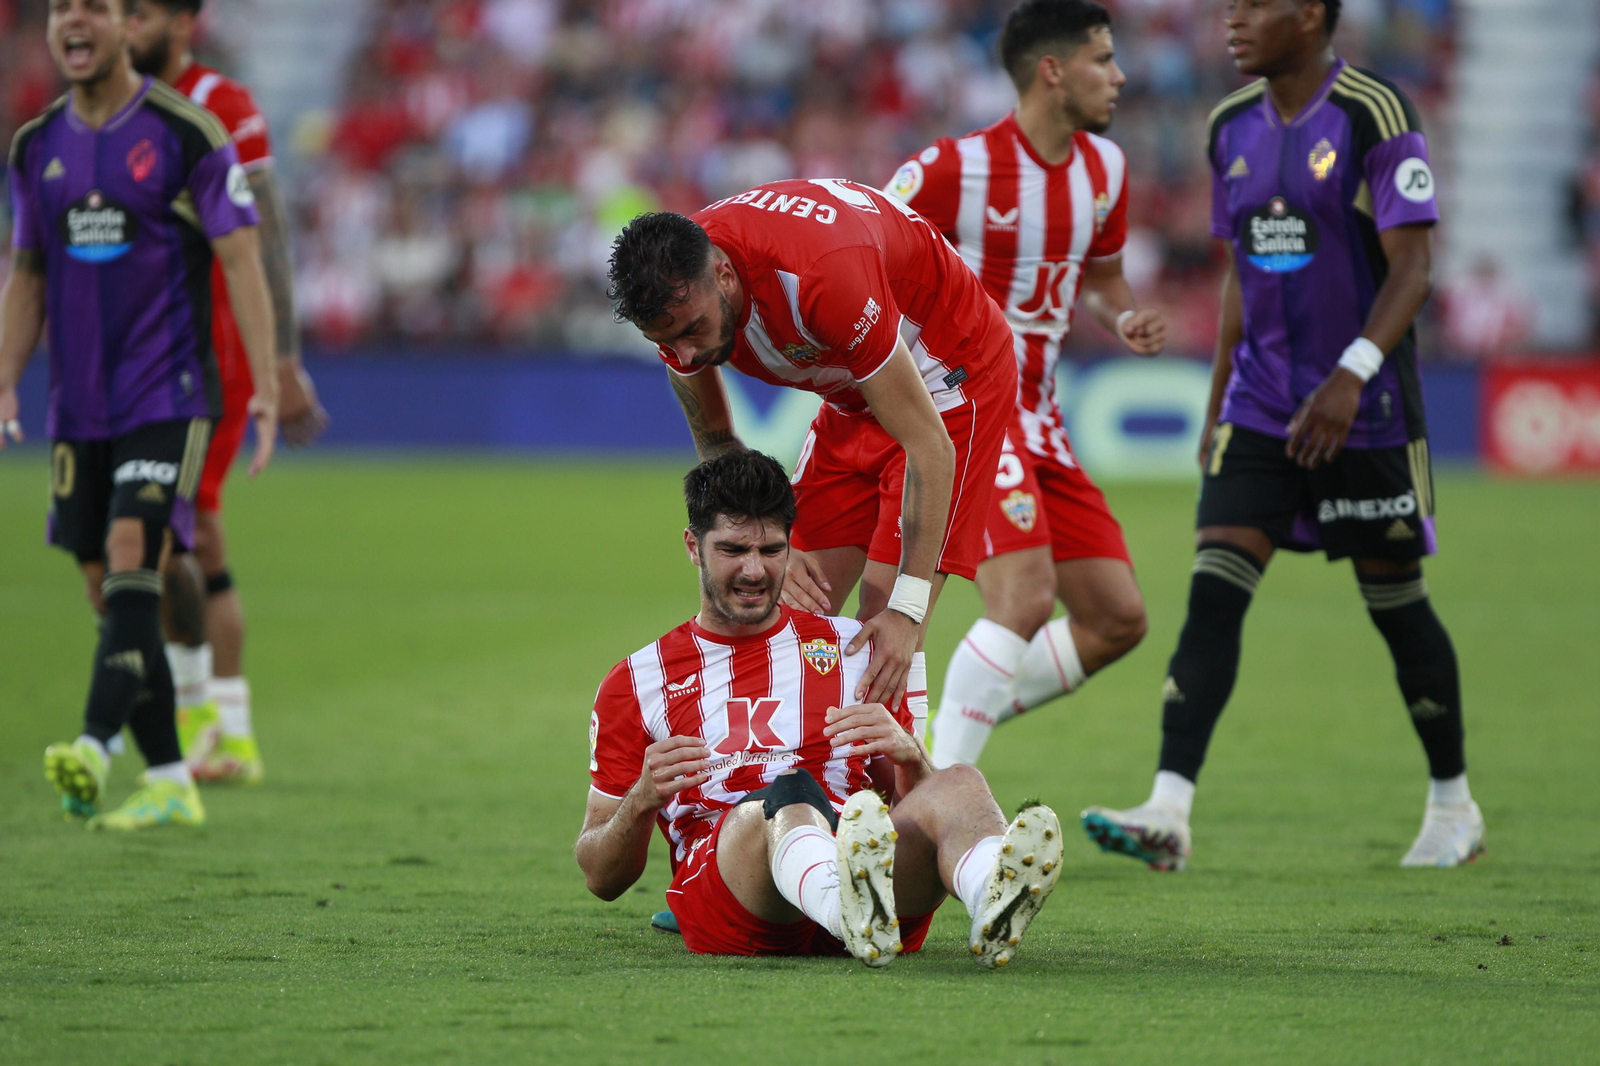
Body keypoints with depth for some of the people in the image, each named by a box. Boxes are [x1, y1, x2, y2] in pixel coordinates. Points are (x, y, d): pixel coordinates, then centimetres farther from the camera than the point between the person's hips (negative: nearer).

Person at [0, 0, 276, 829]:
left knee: (132, 560, -20)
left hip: (167, 395, -6)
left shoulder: (186, 132, -5)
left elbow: (240, 257, -6)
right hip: (78, 408, 6)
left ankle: (95, 748, -31)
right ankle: (169, 783, 10)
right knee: (109, 596, 4)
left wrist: (266, 384, -13)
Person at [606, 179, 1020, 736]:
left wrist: (906, 611, -36)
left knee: (884, 639, -17)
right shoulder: (676, 294, -19)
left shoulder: (824, 275, -40)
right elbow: (714, 438, 0)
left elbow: (930, 447, -34)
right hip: (853, 396, 7)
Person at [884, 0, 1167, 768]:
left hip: (1036, 415, 8)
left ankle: (958, 731, 13)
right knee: (1025, 597, -25)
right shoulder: (957, 167, -15)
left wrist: (1124, 320, 1)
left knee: (1117, 619, 3)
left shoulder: (1104, 167, 8)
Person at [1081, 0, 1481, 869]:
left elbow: (1411, 264, -15)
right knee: (1213, 593, -10)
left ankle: (1453, 807, 24)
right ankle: (1168, 812, -18)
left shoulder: (1374, 115, -11)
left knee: (1396, 602, 6)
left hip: (1366, 411, -5)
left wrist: (1352, 375, -27)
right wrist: (1217, 408, 16)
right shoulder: (1232, 127, 8)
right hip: (1261, 406, 5)